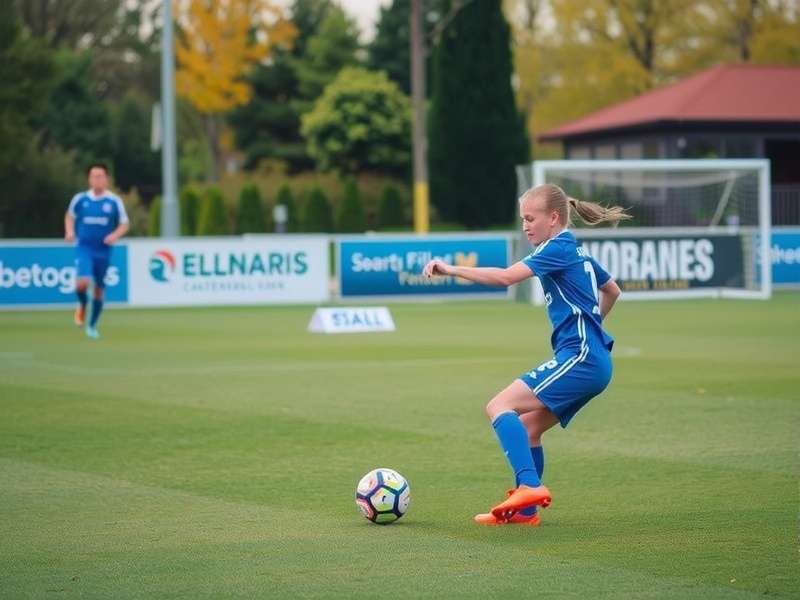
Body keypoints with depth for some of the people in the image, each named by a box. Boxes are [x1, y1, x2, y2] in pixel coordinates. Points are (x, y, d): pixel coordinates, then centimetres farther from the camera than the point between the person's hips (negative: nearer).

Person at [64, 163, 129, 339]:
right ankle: (82, 305, 12)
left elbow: (124, 224, 5)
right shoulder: (80, 199, 0)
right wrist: (70, 232, -2)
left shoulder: (114, 201, -3)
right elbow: (70, 216, 17)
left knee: (99, 289, 8)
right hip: (84, 247, -1)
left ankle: (92, 326, 27)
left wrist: (115, 235, -15)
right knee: (83, 282, -23)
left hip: (103, 250, 1)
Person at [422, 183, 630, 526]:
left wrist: (451, 270, -20)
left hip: (579, 359, -10)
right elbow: (612, 290, 37)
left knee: (499, 407, -17)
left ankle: (529, 486, -30)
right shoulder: (577, 252, 20)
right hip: (594, 361, 10)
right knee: (527, 427, 14)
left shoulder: (559, 248, -9)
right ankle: (524, 510, 17)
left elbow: (505, 277, -21)